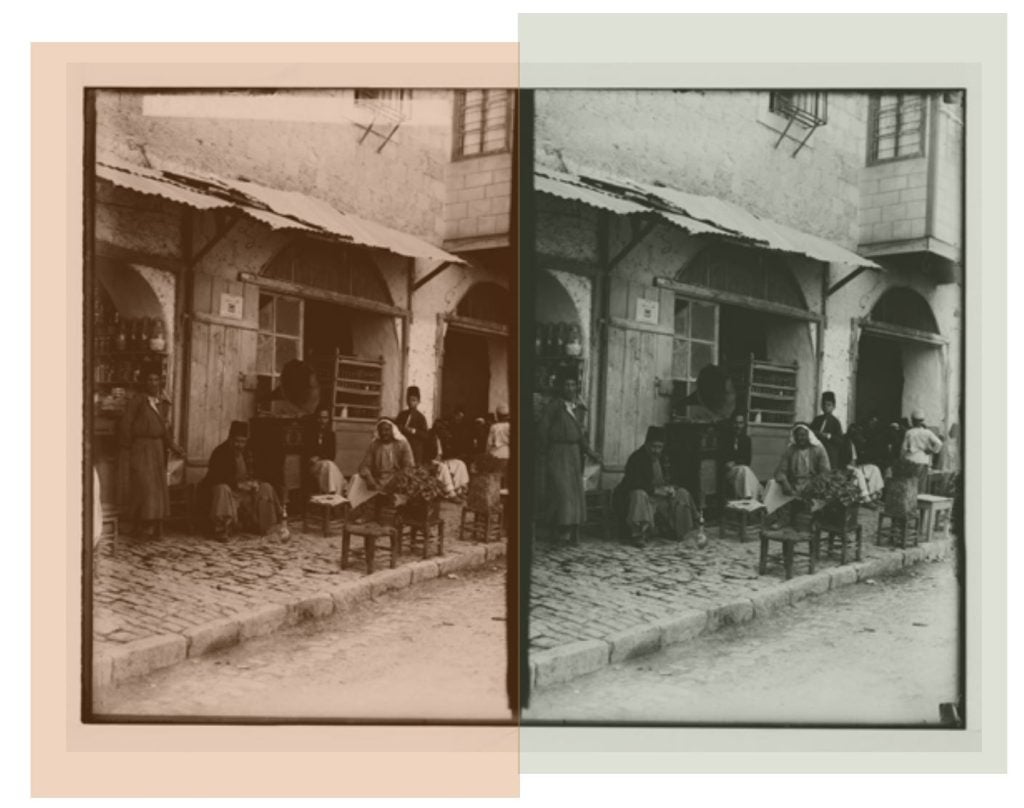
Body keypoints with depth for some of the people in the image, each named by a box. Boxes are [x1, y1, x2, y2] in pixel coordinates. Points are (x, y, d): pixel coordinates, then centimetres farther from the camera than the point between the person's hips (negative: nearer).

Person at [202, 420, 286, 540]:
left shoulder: (247, 453, 7)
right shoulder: (220, 453, -13)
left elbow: (252, 473, 13)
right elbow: (214, 478, -21)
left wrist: (254, 483, -14)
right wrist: (237, 485, -30)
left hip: (245, 489, 6)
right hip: (227, 488, -6)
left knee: (266, 488, -10)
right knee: (222, 490, -39)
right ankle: (220, 529, -37)